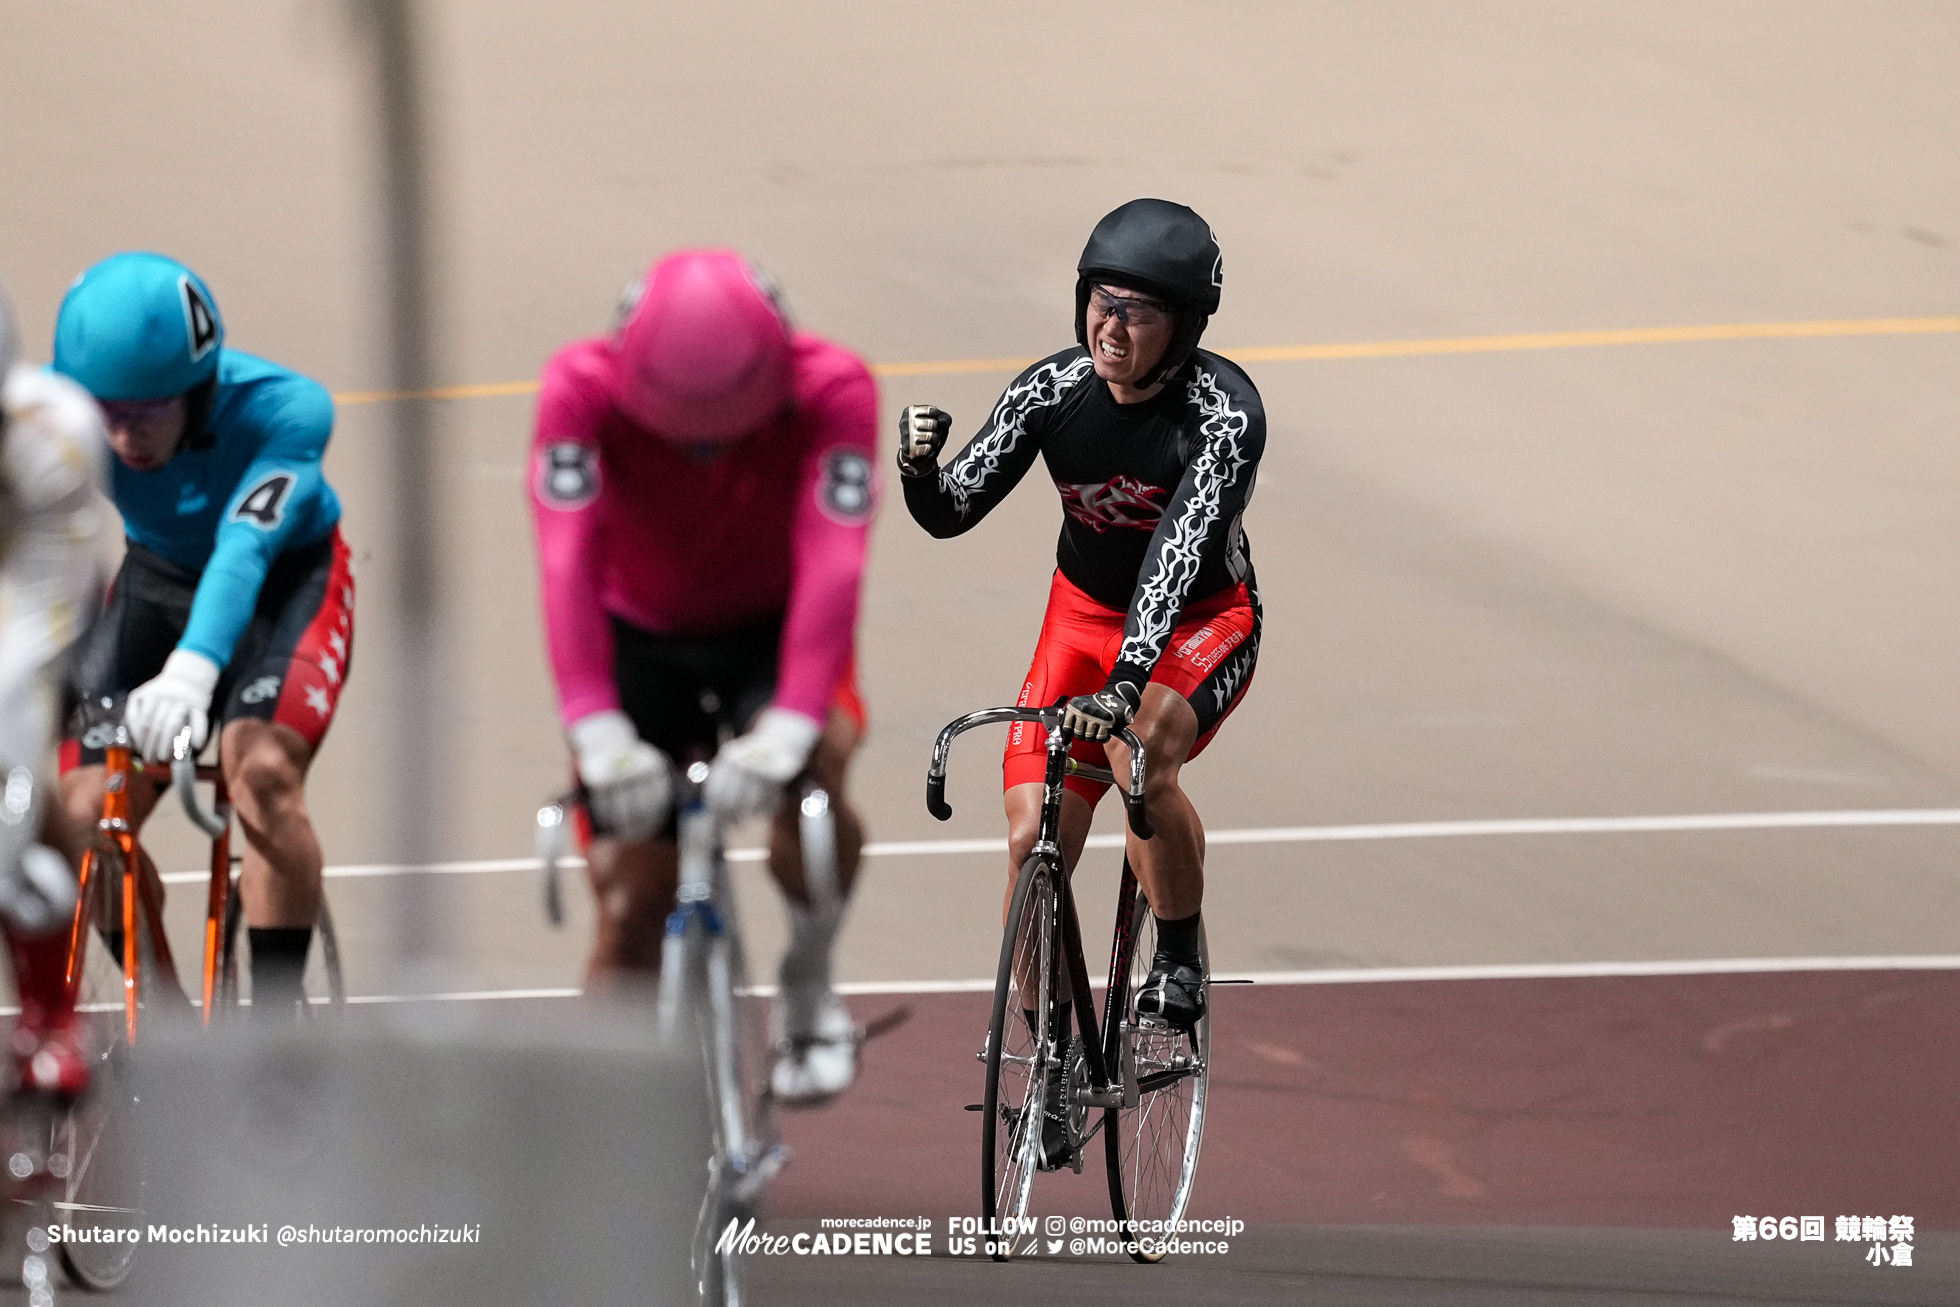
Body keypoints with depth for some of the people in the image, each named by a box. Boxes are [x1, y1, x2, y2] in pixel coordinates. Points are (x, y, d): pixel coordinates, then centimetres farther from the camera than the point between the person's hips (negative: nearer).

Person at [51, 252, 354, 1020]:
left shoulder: (281, 410, -35)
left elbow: (244, 550, -48)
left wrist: (192, 668, -65)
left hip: (287, 577, -3)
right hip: (160, 576, 3)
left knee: (263, 772, -29)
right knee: (87, 814, -9)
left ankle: (277, 1023, -17)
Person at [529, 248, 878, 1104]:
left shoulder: (831, 392, -29)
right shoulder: (581, 391, -28)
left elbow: (831, 562, -38)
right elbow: (567, 559, -37)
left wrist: (788, 726, -51)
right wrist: (594, 731, -49)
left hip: (772, 629, -1)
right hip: (642, 637, 1)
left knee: (812, 771, -33)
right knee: (630, 904, -5)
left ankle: (808, 993, -9)